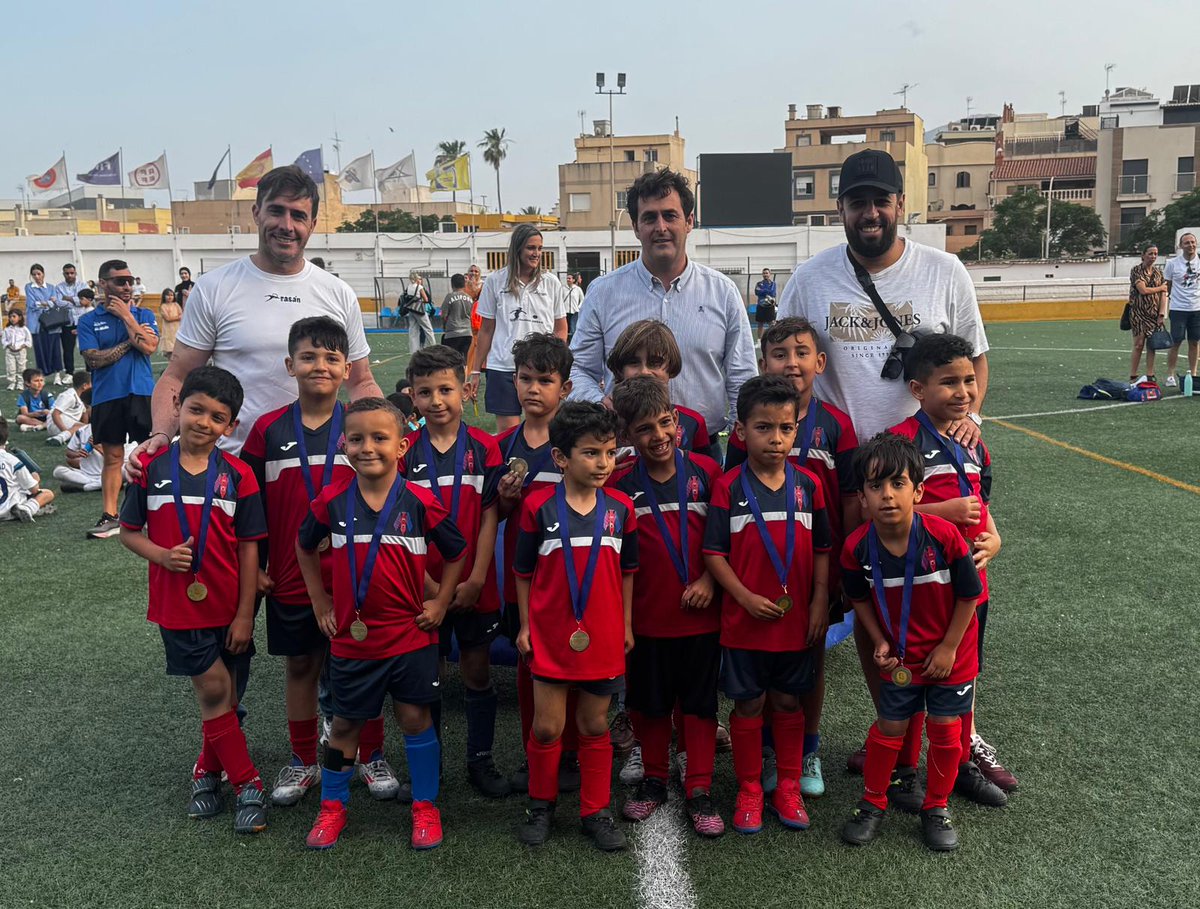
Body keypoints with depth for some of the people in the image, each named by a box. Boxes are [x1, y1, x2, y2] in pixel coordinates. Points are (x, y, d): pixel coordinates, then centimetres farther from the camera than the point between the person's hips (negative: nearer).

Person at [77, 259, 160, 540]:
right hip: (106, 397, 0)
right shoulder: (89, 321, 5)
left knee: (153, 453, 0)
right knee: (112, 457, 6)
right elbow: (94, 360, -6)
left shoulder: (144, 315, 7)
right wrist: (130, 342, -8)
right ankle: (109, 517, 11)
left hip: (142, 393, 0)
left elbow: (149, 346, -10)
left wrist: (127, 316, -8)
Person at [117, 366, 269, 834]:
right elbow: (129, 532, 4)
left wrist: (246, 614, -5)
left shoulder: (237, 475, -6)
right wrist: (162, 555, -17)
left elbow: (249, 547, -3)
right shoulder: (150, 469, -4)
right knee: (214, 689, -2)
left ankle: (207, 770, 36)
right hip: (177, 602, -1)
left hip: (227, 604, 1)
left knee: (222, 695, 13)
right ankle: (247, 784, 13)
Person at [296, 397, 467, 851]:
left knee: (415, 717, 7)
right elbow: (304, 547, 12)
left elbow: (457, 553, 4)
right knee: (345, 723, 14)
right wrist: (320, 601, 9)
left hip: (410, 635, -1)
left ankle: (425, 806, 24)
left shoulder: (421, 503, -11)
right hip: (350, 637, 1)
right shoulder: (332, 501, -6)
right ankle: (332, 805, 32)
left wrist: (440, 603, 0)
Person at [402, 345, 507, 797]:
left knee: (477, 673, 10)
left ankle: (481, 760, 26)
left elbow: (489, 517, -5)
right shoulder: (406, 451, -3)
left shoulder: (484, 447, -4)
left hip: (474, 586, 0)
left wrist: (475, 580, -10)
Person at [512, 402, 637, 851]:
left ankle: (595, 811, 27)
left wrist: (626, 625, 9)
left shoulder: (620, 507, -1)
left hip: (602, 637, 2)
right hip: (550, 636, -2)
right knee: (546, 727, 6)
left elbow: (627, 571, 9)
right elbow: (523, 572, 1)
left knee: (595, 726, 13)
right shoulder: (538, 507, -8)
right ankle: (541, 805, 28)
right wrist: (525, 625, 1)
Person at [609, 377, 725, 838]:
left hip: (700, 614, 0)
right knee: (649, 704, 15)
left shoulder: (706, 471, -5)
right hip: (647, 618, 1)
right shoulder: (620, 484, -5)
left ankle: (699, 792, 23)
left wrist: (709, 579, -10)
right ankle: (654, 780, 35)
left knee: (700, 704, 10)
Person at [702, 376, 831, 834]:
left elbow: (822, 550, 5)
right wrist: (746, 597, -16)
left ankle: (788, 789, 29)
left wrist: (820, 603, -2)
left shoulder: (808, 484, 0)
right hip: (744, 621, -2)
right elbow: (714, 552, -8)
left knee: (789, 703, 14)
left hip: (797, 620, 2)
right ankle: (748, 792, 24)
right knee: (748, 705, 9)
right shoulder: (729, 487, -7)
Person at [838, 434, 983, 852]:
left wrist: (948, 648, -10)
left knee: (945, 729, 8)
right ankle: (872, 802, 30)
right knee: (890, 727, 10)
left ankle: (936, 807, 30)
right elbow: (860, 599, 2)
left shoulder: (944, 536, -26)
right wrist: (880, 643, -5)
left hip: (950, 654, -1)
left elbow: (968, 596, -13)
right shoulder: (858, 547, -18)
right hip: (899, 656, 1)